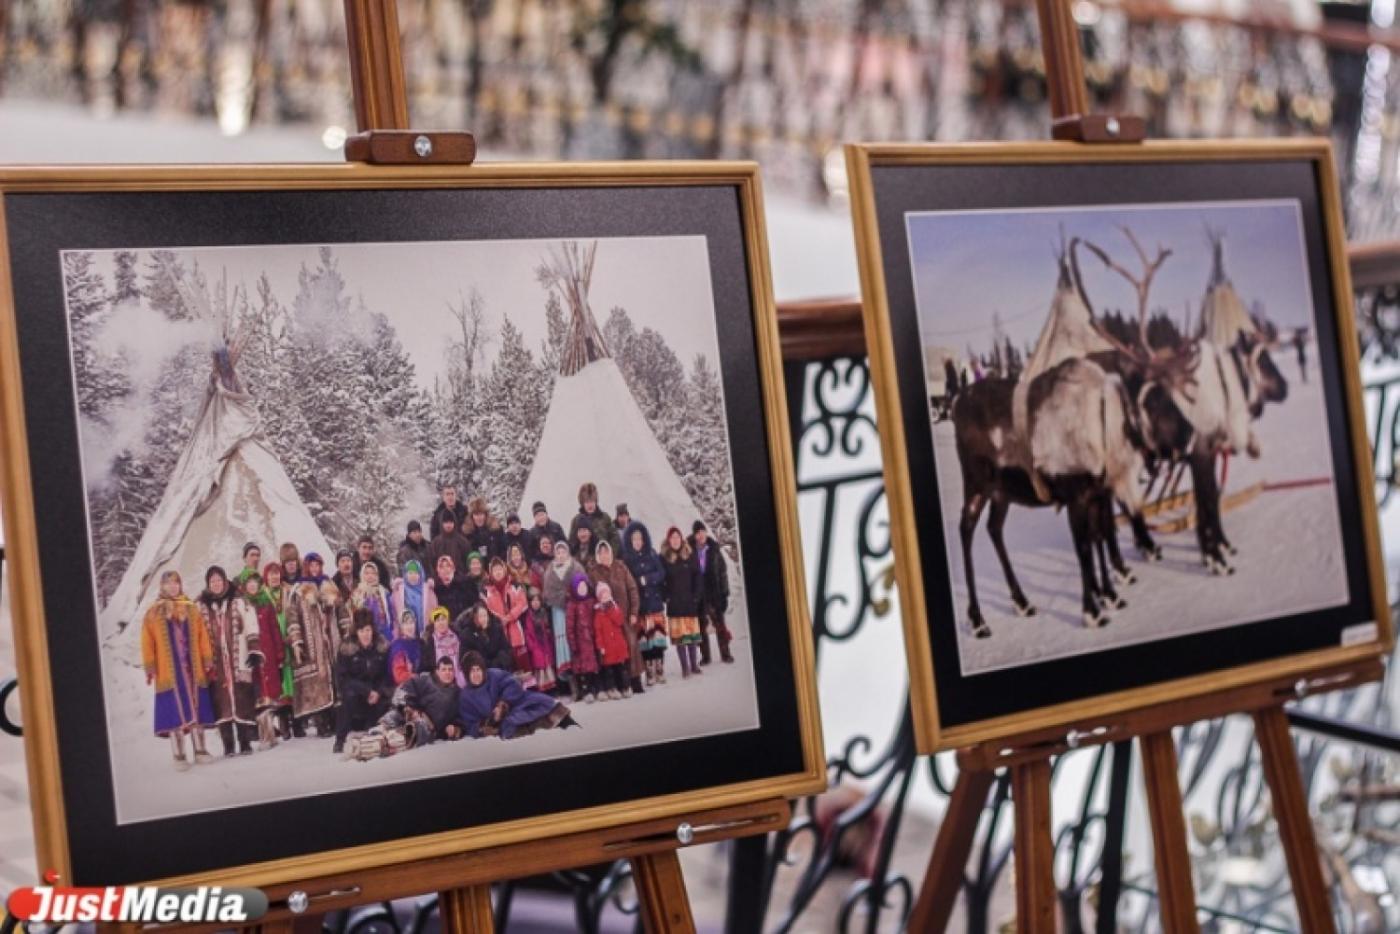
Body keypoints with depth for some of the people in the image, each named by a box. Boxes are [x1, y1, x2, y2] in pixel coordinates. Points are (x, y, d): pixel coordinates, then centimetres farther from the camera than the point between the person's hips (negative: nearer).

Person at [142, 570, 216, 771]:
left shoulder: (191, 609, 10)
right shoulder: (153, 613, 3)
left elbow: (202, 637, 9)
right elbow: (148, 642, -1)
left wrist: (207, 660, 4)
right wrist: (150, 667, -8)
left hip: (192, 669, 2)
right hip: (169, 671, -2)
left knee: (196, 710, 4)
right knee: (175, 713, -4)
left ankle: (200, 751, 11)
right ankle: (179, 756, -1)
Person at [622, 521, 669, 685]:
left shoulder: (652, 554, 10)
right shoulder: (625, 559, 3)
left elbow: (661, 573, 1)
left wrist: (646, 579, -10)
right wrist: (639, 583, -14)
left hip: (655, 602, 2)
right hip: (638, 605, -2)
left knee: (658, 638, -3)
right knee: (644, 639, -6)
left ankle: (660, 671, 0)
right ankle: (649, 673, -3)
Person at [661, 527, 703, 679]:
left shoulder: (689, 555, 3)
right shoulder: (664, 558, 0)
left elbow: (696, 576, 2)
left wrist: (696, 595, -6)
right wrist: (666, 596, -9)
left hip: (690, 600, 2)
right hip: (674, 602, -1)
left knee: (693, 632, 6)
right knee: (679, 635, -2)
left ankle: (694, 665, 14)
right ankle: (685, 667, 2)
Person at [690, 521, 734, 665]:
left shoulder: (714, 549, 0)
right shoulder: (689, 550, -4)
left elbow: (723, 571, 4)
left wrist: (724, 592, 1)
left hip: (714, 593, 1)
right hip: (698, 595, -1)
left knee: (720, 623, 3)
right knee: (701, 626, 6)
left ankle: (725, 653, 10)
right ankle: (705, 656, 13)